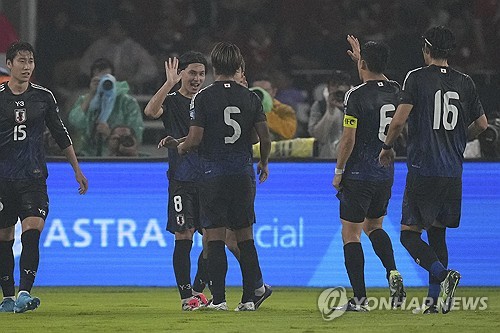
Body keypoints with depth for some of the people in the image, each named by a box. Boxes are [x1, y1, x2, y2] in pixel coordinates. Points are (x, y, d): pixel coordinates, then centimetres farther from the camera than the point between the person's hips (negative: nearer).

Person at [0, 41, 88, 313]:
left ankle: (24, 293, -25)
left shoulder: (43, 97, 7)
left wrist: (77, 170, 16)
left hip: (33, 178, 0)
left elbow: (61, 135, 16)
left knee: (32, 229, -18)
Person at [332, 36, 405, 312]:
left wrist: (338, 172, -5)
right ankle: (392, 272, 2)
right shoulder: (395, 91, 3)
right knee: (373, 226, 24)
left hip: (358, 175, -6)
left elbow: (348, 138, -15)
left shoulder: (357, 95, -15)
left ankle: (359, 298, -2)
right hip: (385, 175, 6)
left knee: (350, 234, 1)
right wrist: (360, 57, 37)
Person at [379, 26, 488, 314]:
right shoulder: (465, 82, 7)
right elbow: (482, 124, 13)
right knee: (437, 233, 15)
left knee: (410, 234, 0)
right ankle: (434, 299, 11)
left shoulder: (418, 78, -6)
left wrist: (388, 147, 5)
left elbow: (399, 120, -12)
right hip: (453, 172, 5)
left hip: (423, 169, -5)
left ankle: (443, 273, -22)